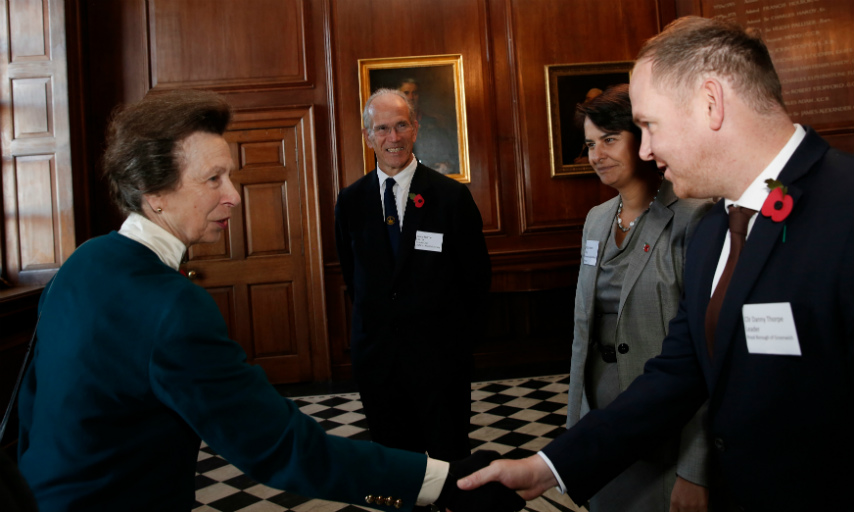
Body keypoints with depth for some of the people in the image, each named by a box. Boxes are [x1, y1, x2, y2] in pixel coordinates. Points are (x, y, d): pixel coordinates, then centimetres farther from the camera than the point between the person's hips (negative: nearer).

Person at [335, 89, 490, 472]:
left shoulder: (452, 196, -5)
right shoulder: (350, 201, 3)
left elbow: (477, 274, 0)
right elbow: (351, 273, 12)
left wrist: (463, 336, 1)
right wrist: (373, 324, 9)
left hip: (440, 353, -2)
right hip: (375, 353, 3)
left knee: (449, 457, 9)